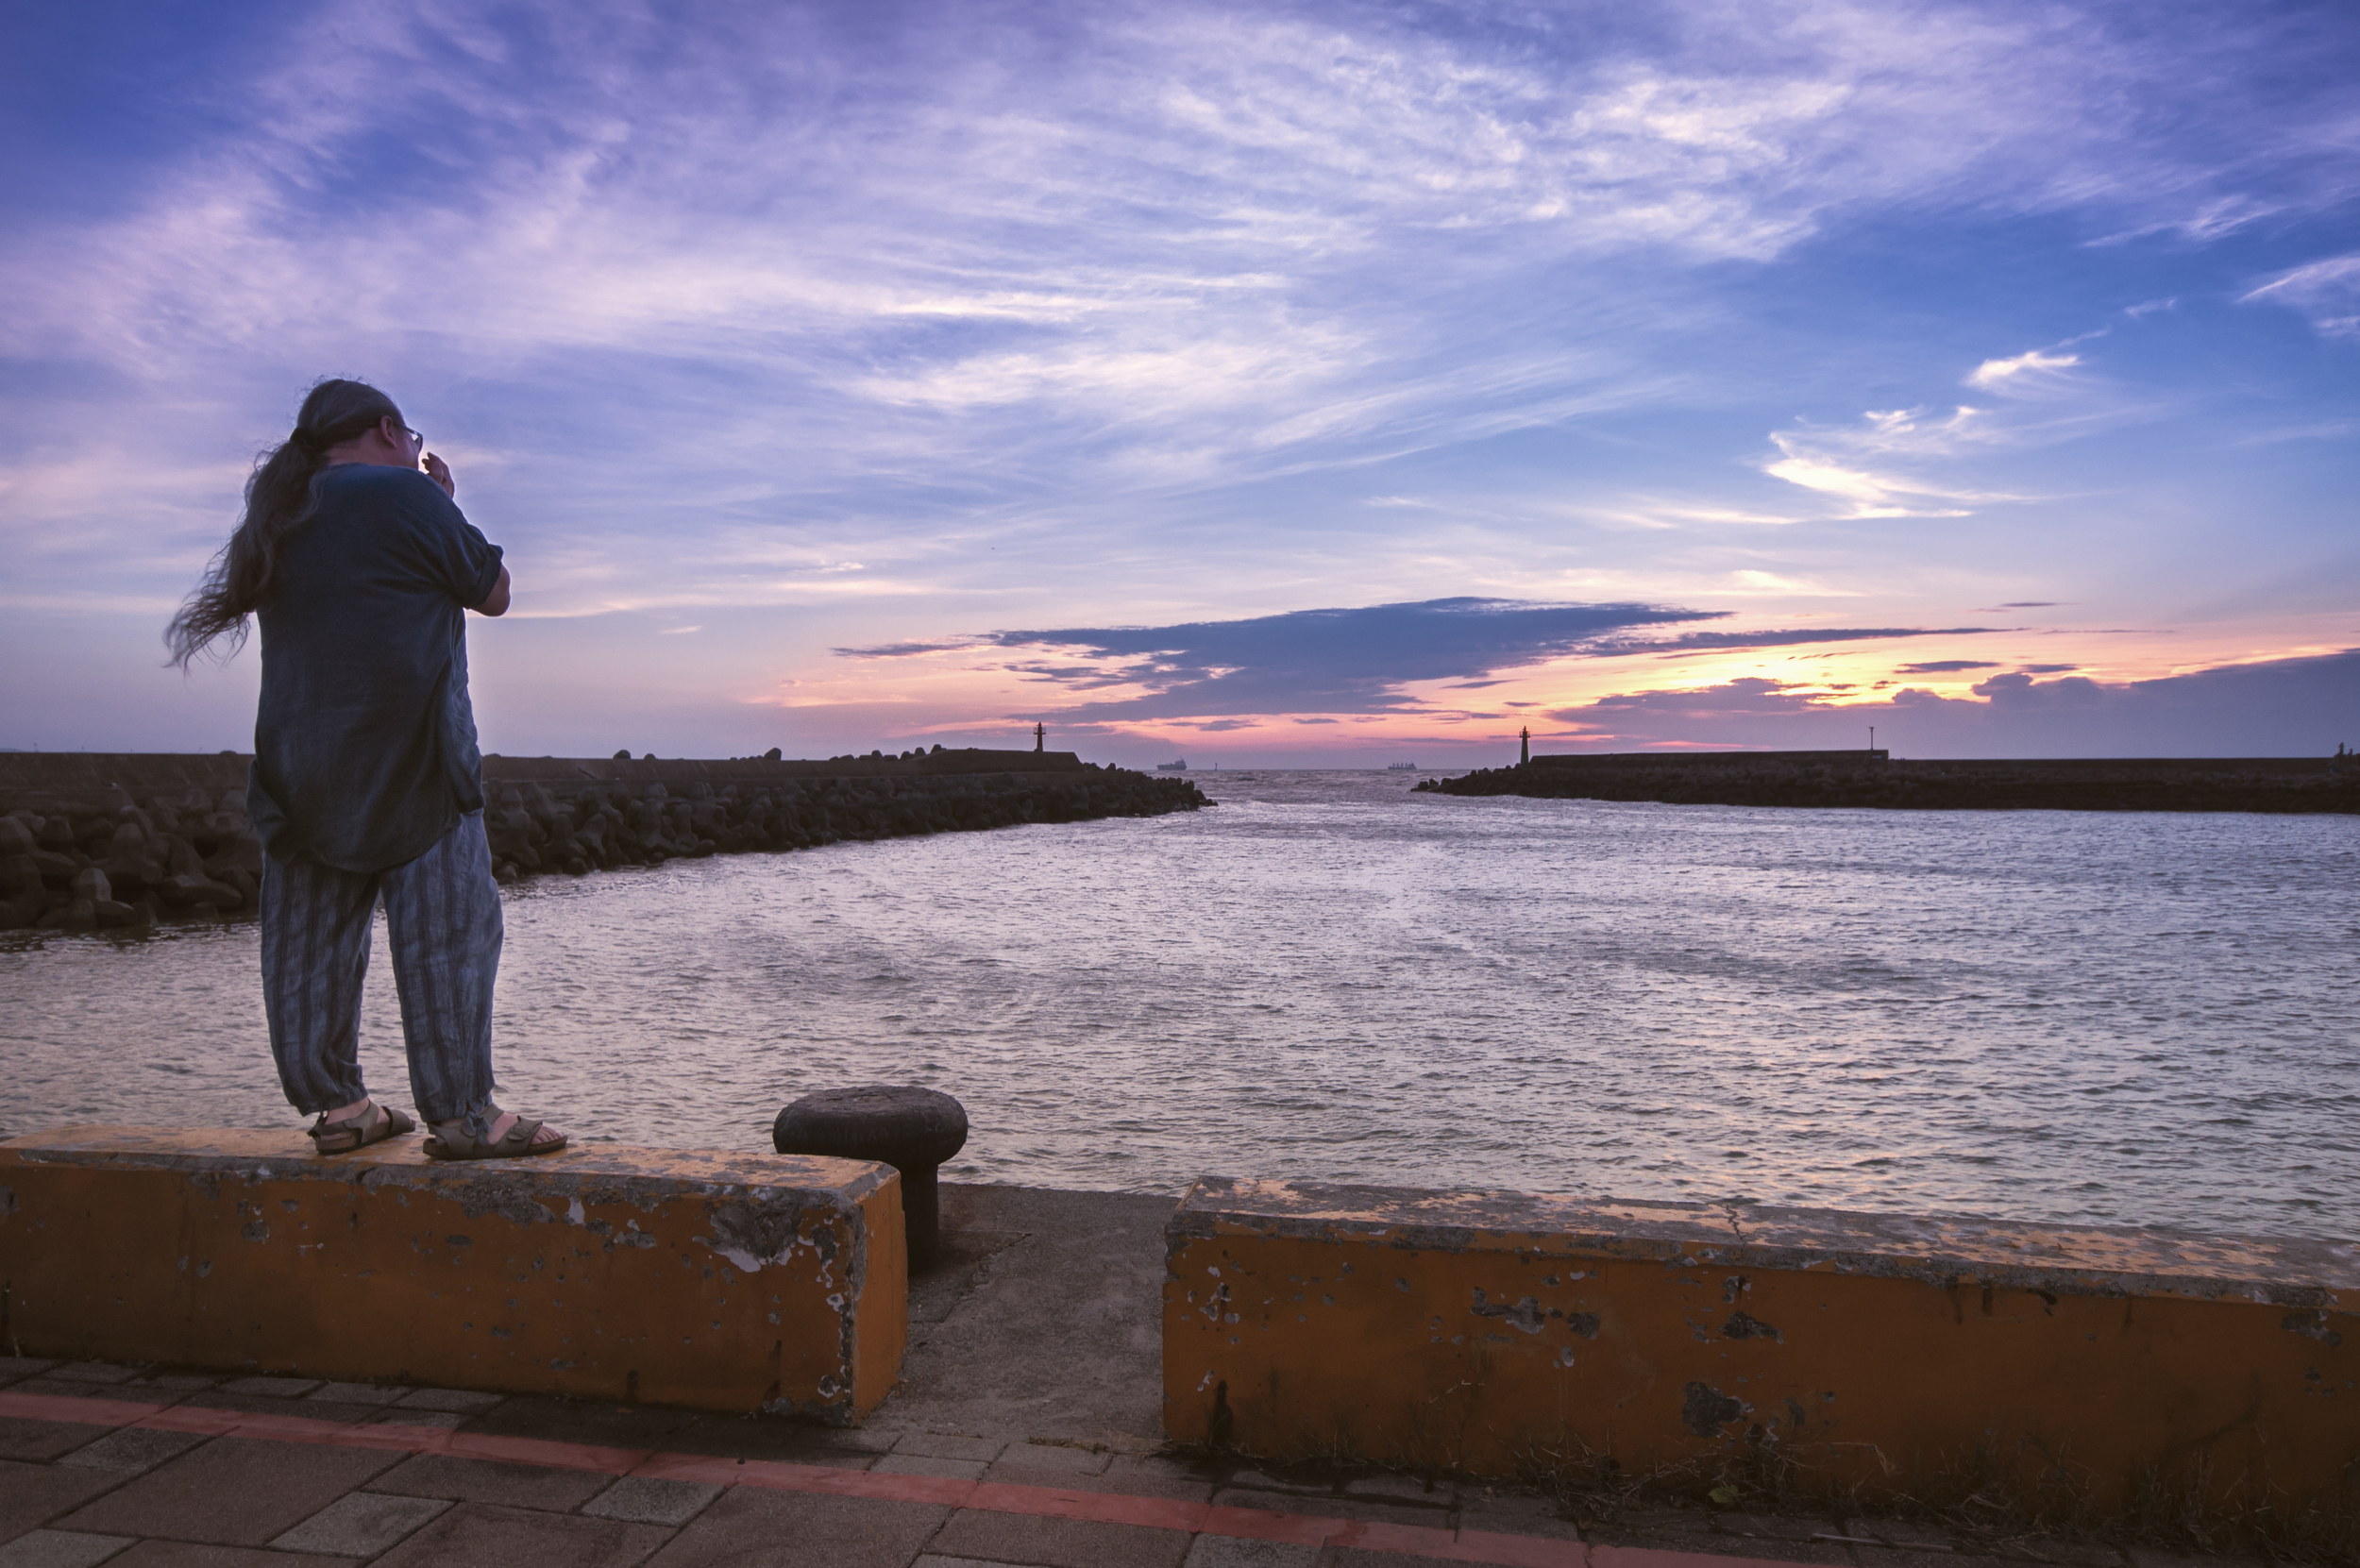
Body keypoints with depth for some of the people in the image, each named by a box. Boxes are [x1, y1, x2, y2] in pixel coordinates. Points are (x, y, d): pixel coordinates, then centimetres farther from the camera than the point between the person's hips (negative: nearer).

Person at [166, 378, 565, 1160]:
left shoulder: (279, 516, 15)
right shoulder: (406, 494, -6)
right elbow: (493, 593, 1)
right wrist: (449, 503, 12)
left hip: (302, 765, 8)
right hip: (410, 765, -7)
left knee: (313, 939, 9)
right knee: (446, 932, -5)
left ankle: (338, 1104, 14)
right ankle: (461, 1113, -5)